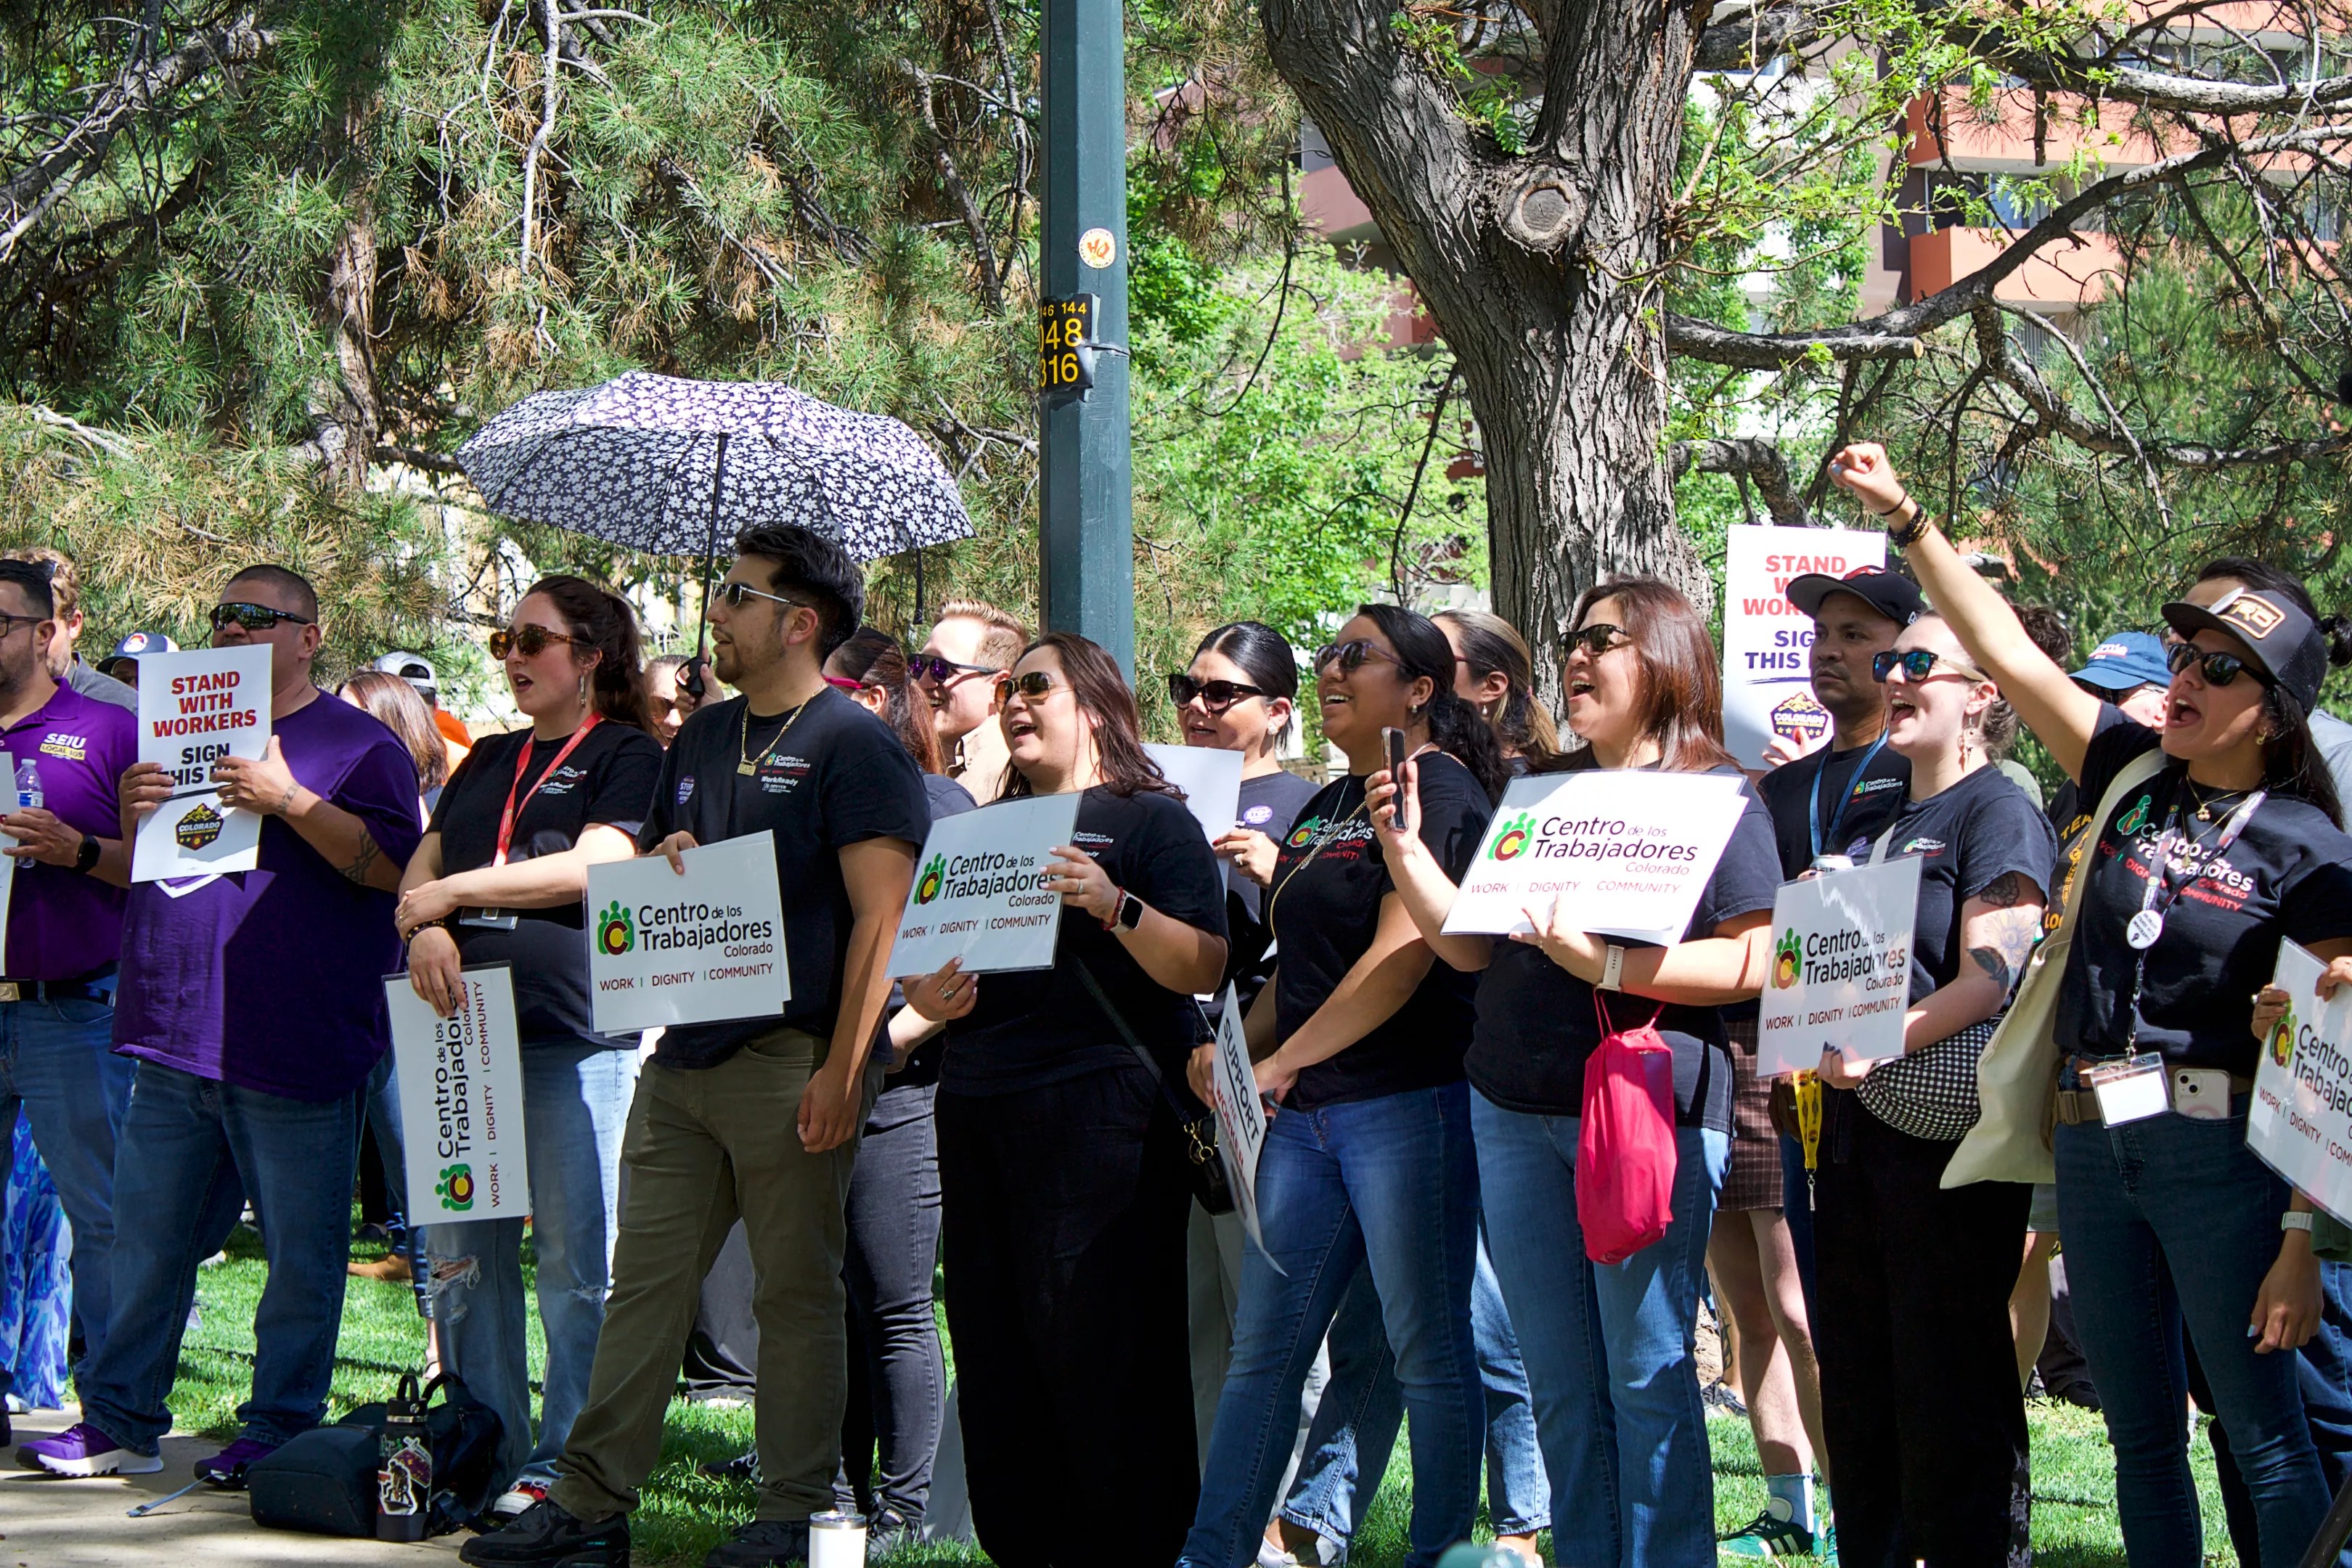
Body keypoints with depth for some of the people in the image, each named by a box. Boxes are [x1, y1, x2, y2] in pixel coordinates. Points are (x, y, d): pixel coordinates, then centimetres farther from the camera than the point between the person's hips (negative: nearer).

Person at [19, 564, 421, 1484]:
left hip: (291, 1049, -6)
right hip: (175, 1032, 6)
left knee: (300, 1254, -1)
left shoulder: (357, 745, 1)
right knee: (147, 1242, 8)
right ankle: (119, 1423, 14)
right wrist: (134, 819, 2)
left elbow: (392, 865, -13)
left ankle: (279, 1430, 6)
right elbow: (140, 877, 24)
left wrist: (287, 801, -19)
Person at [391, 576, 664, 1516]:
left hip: (573, 1035, -6)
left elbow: (591, 867, -11)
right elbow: (421, 867, 17)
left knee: (576, 1262, -3)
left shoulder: (627, 756, 2)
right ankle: (484, 1450, 12)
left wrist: (446, 896, -8)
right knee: (460, 1254, 4)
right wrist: (426, 929, -7)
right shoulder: (490, 761, 21)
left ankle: (562, 1465, 2)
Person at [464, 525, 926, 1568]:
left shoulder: (852, 743, -7)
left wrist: (842, 1070, -18)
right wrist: (663, 864, 4)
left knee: (796, 1292, 0)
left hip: (790, 1063, -7)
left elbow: (881, 917, -13)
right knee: (643, 1282, 6)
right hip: (683, 1054, 7)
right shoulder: (703, 738, 18)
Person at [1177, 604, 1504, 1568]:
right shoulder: (1330, 805, 19)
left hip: (1408, 1101, -9)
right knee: (1262, 1349, 7)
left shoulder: (1438, 793, -9)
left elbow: (1401, 955, -18)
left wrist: (1285, 1060, -17)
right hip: (1306, 1114, 9)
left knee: (1428, 1352, -1)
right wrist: (1241, 1049, 9)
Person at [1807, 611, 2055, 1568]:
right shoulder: (1878, 825, 20)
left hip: (1946, 1133, -9)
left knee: (1951, 1391, -6)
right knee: (1856, 1383, 11)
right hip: (1856, 1128, 9)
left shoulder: (1999, 813, -6)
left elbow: (1991, 981, -16)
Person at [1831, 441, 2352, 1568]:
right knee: (2142, 1439, 11)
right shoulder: (2133, 775, 8)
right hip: (2093, 1147, 6)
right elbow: (2005, 652, 9)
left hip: (2216, 1149, -6)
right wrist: (1906, 519, 3)